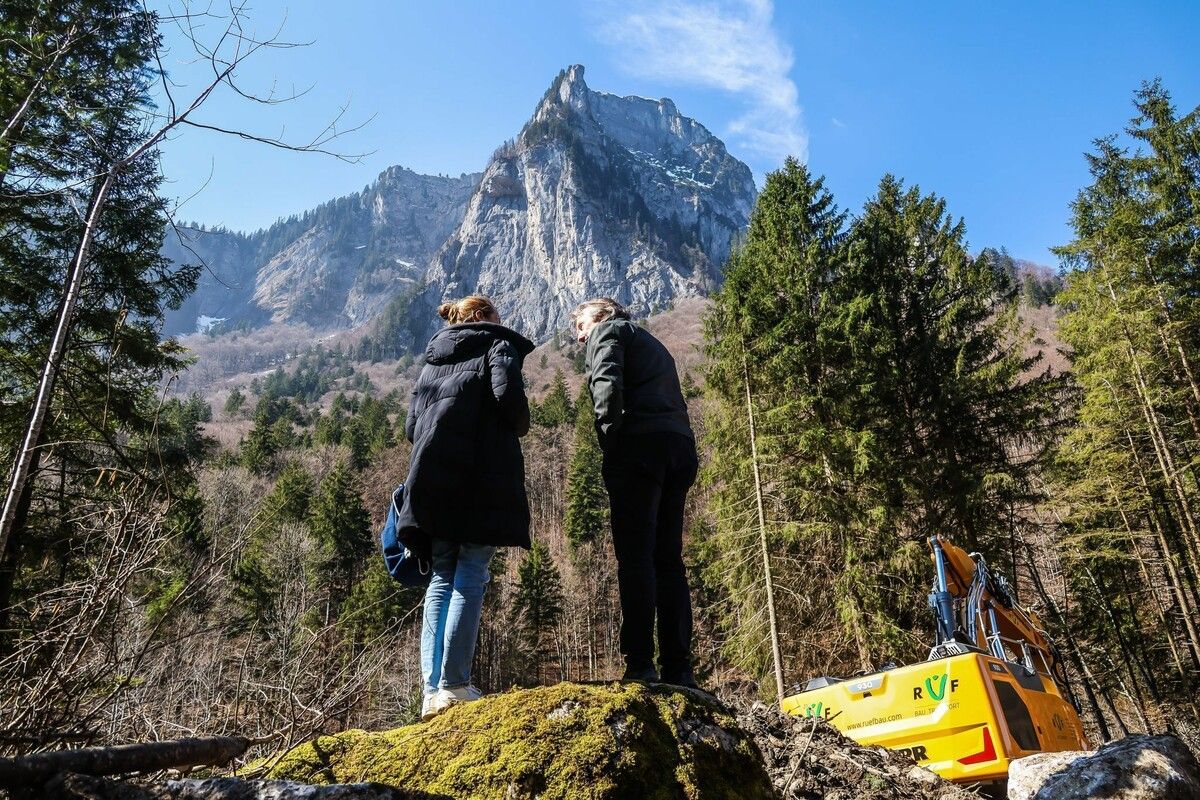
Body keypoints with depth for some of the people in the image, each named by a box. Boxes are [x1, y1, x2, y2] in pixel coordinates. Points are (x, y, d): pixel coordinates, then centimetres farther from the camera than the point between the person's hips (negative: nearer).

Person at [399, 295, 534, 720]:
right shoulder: (498, 344, 8)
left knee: (441, 578, 7)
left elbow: (411, 426, 17)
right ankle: (454, 685, -6)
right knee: (470, 578, -4)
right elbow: (508, 395, -12)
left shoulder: (432, 358, 25)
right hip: (481, 477, -5)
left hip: (431, 480, 6)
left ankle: (433, 690, 4)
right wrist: (521, 427, 6)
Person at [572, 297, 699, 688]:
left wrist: (610, 442, -4)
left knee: (635, 556, -10)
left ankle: (640, 666, -14)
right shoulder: (654, 345, 35)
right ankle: (678, 670, 2)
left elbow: (607, 386, -8)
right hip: (681, 447, 7)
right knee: (668, 559, 5)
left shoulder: (608, 331, 12)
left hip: (641, 446, -7)